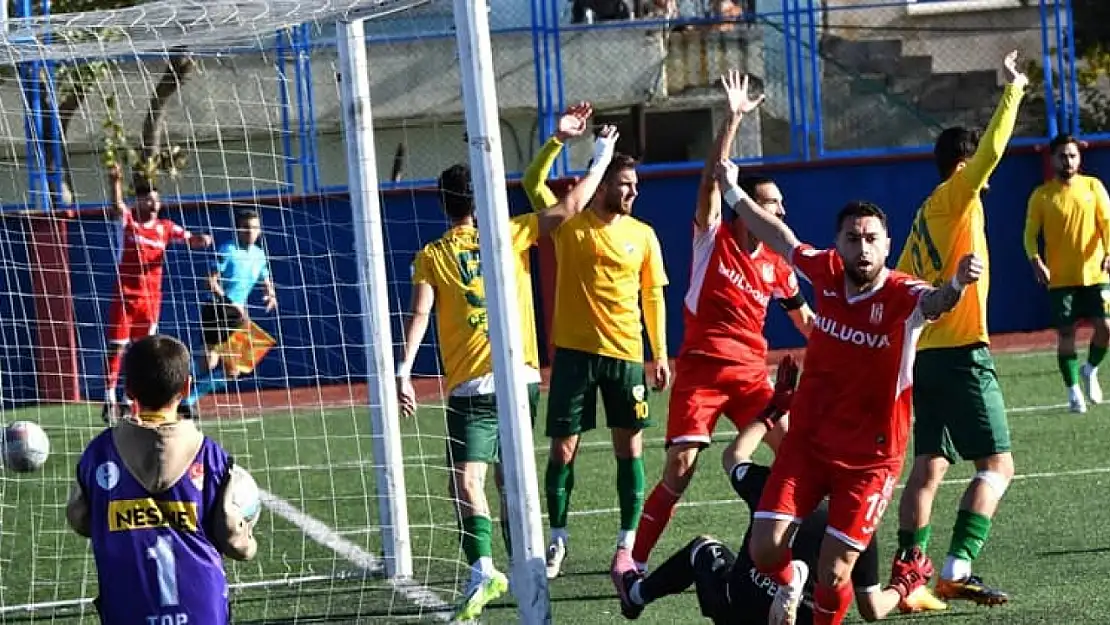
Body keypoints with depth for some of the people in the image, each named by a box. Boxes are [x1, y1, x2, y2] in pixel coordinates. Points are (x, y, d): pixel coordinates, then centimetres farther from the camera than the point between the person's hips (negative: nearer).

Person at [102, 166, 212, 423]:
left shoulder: (165, 227, 7)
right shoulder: (128, 221, -3)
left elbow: (189, 238, 3)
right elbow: (117, 206, -22)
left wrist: (201, 239, -21)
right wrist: (115, 182, -41)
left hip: (151, 297, 4)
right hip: (125, 294, -4)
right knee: (116, 348, -6)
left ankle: (129, 402, 16)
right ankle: (110, 400, -3)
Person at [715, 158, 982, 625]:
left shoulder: (901, 297, -20)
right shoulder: (826, 273, -6)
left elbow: (934, 302, -44)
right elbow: (781, 238, 14)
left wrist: (956, 286, -68)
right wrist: (733, 192, 24)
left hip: (869, 459, -4)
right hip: (807, 443, 4)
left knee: (833, 578, -7)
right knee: (765, 550, -6)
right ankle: (790, 580, 31)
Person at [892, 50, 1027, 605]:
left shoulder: (926, 214, 17)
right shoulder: (955, 198, -7)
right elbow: (991, 152, -23)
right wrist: (1013, 90, -15)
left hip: (926, 353, 9)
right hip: (962, 351, -9)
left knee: (929, 467, 8)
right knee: (997, 465, -8)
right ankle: (957, 570, -19)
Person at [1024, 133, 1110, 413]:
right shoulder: (1041, 195, 2)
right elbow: (1030, 233, -1)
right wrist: (1036, 261, -19)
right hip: (1060, 278, -1)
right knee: (1066, 334, -1)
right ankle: (1073, 391, 12)